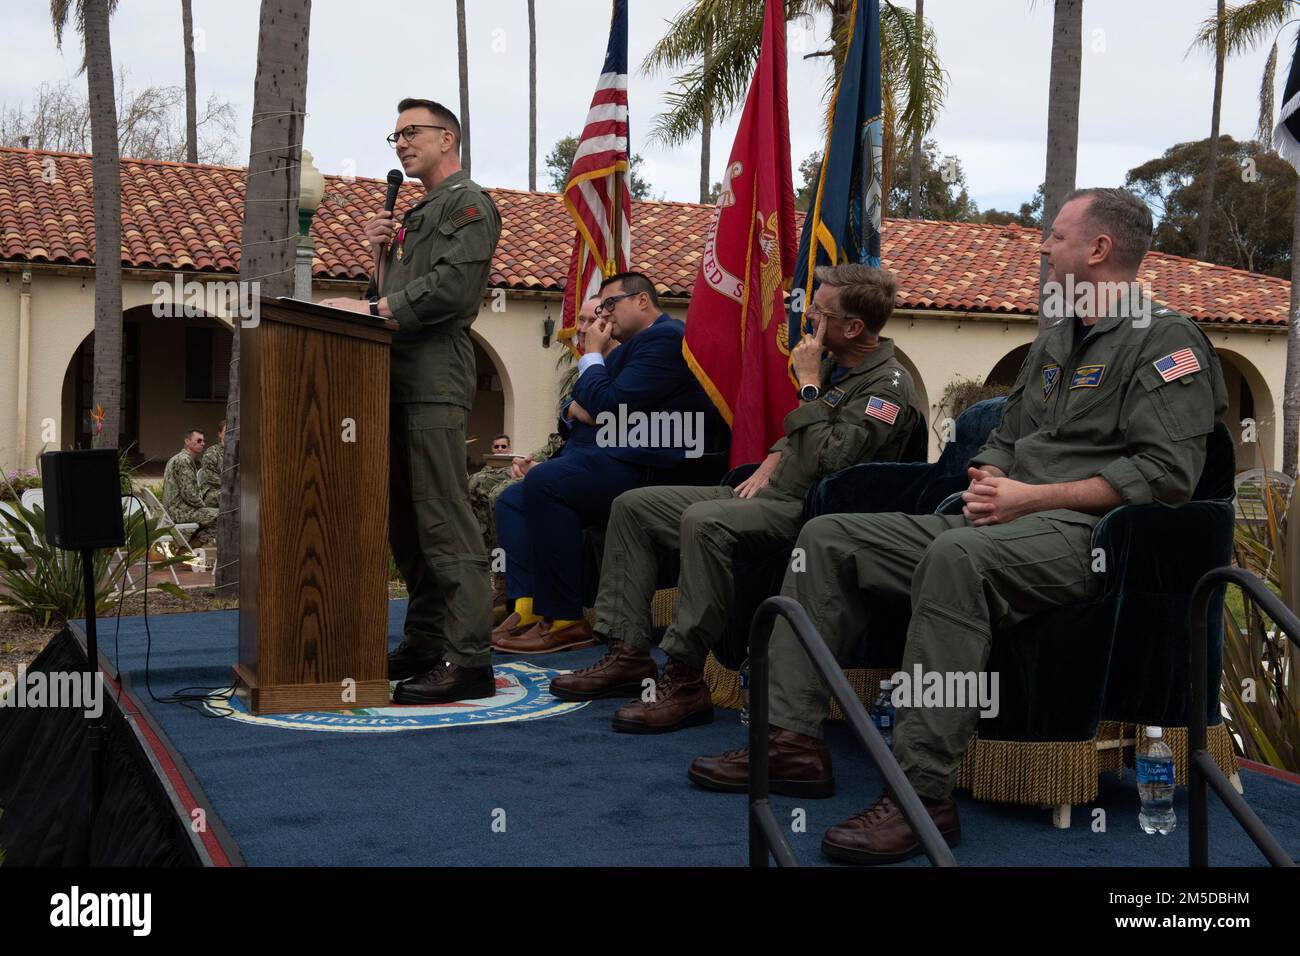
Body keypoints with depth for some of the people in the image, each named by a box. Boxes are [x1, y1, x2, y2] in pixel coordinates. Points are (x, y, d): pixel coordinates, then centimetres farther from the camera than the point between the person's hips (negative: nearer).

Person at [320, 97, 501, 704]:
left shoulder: (468, 203, -1)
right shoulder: (416, 214, 27)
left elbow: (453, 285, -16)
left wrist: (374, 309, -15)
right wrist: (381, 253, 10)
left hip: (434, 381, -9)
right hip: (397, 380, 9)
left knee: (443, 522, -12)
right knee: (404, 522, 10)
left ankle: (468, 660, -11)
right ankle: (423, 643, 19)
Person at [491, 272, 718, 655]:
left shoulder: (666, 337, -8)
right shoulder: (627, 347, 25)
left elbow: (612, 406, -18)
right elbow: (571, 406, 27)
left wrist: (592, 355, -1)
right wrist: (574, 407, 2)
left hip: (643, 470, -11)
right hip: (611, 466, 11)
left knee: (543, 480, -30)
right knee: (511, 501, 7)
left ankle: (564, 619, -24)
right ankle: (528, 607, -11)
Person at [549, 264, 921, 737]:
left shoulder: (888, 384, -13)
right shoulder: (835, 365, 16)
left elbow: (830, 462, -24)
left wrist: (809, 386, -15)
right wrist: (769, 464, 11)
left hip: (806, 509, -10)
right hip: (773, 494, 10)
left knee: (705, 521, -38)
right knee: (633, 506, 5)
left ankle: (684, 681, -31)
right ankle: (629, 653, -2)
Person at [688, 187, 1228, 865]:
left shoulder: (1166, 341, -3)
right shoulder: (1052, 344, 25)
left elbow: (1166, 473, -14)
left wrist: (1035, 497, -16)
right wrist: (986, 484, 4)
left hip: (1082, 531, -9)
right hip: (1004, 524, 9)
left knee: (956, 555, -41)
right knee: (828, 537, -2)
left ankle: (923, 791, -38)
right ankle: (792, 739, -7)